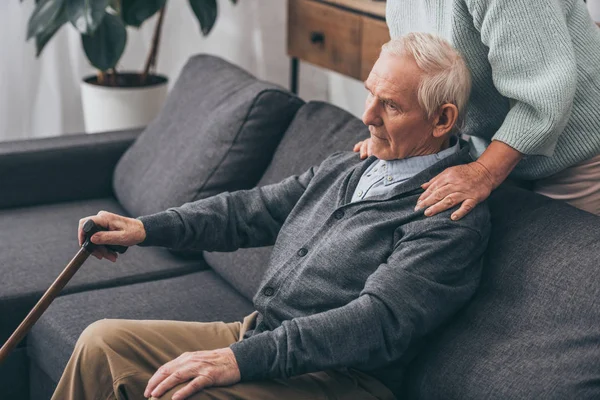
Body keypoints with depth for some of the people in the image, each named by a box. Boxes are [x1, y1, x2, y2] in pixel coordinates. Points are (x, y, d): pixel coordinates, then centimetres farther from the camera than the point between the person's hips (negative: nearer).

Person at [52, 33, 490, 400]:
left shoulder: (454, 221, -14)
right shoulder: (347, 167, 14)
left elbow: (380, 322, -24)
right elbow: (251, 210, 20)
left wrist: (242, 360, -31)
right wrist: (145, 228, 8)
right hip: (256, 340, 9)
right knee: (104, 341, -1)